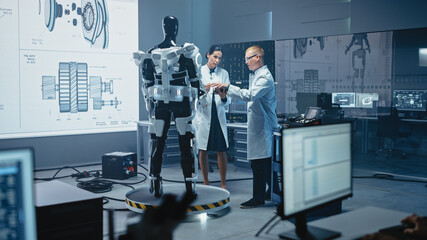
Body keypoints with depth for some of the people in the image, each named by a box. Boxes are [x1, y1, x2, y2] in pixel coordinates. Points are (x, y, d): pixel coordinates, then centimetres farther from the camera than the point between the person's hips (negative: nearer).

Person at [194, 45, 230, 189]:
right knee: (203, 150, 5)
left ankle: (223, 184, 11)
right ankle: (205, 182, 19)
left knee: (221, 150, 0)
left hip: (218, 115, 1)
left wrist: (223, 96, -22)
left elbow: (227, 101, 1)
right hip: (202, 114, -1)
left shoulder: (223, 73, 7)